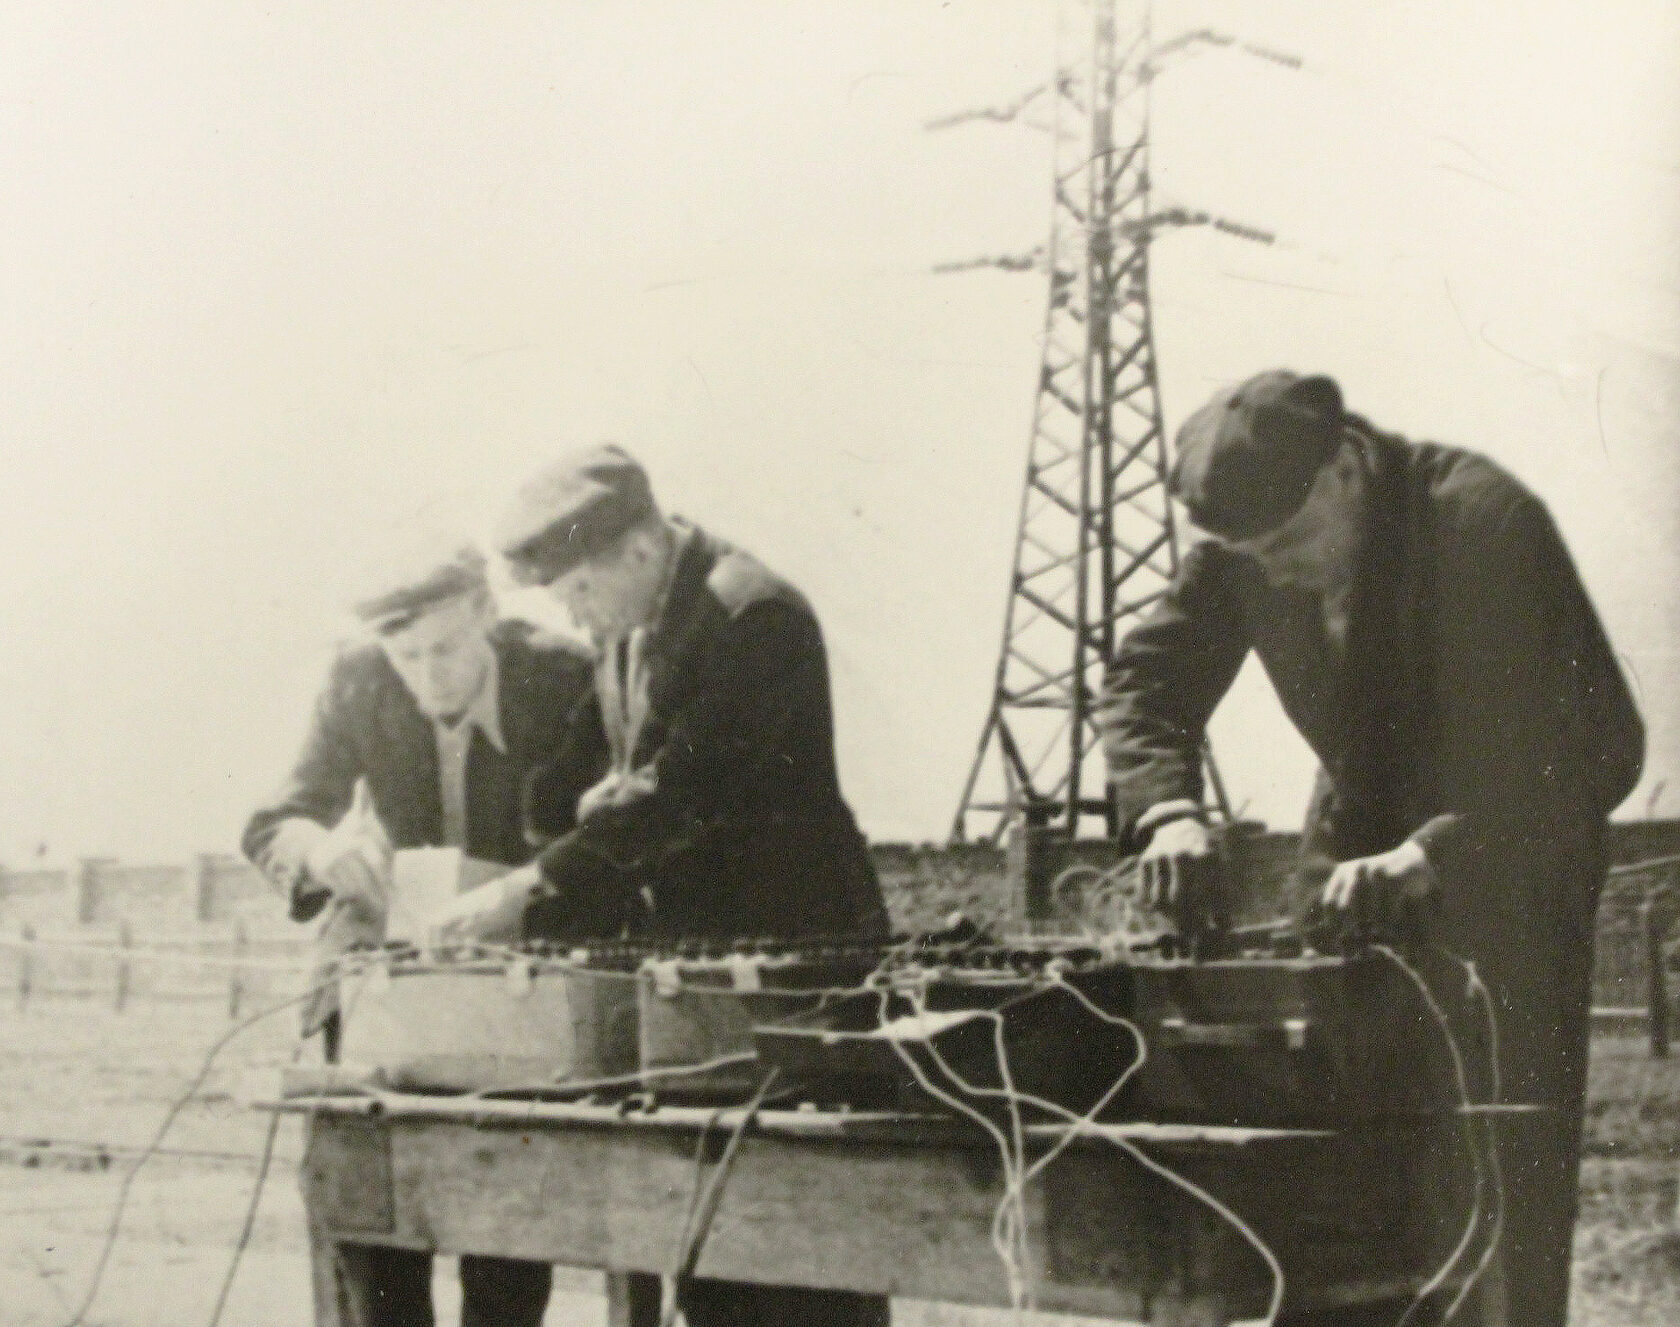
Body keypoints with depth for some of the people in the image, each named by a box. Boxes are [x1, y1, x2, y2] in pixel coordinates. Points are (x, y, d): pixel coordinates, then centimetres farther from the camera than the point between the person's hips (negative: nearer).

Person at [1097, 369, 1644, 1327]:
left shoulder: (1484, 520, -28)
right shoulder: (1248, 549, -11)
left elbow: (1564, 744, -32)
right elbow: (1145, 681, -7)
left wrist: (1432, 857, -47)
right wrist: (1168, 808, -27)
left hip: (1515, 852, -5)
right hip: (1365, 845, 5)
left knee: (1507, 1172, -7)